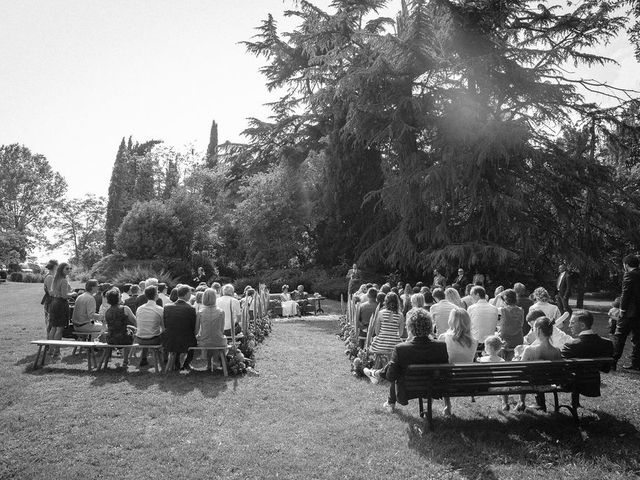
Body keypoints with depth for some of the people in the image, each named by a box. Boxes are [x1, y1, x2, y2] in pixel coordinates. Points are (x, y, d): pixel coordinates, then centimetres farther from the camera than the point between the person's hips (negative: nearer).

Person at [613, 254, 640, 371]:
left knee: (619, 336, -1)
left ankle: (613, 360, 0)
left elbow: (625, 294, -15)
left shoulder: (628, 275, -11)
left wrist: (622, 309, -8)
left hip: (629, 312, -7)